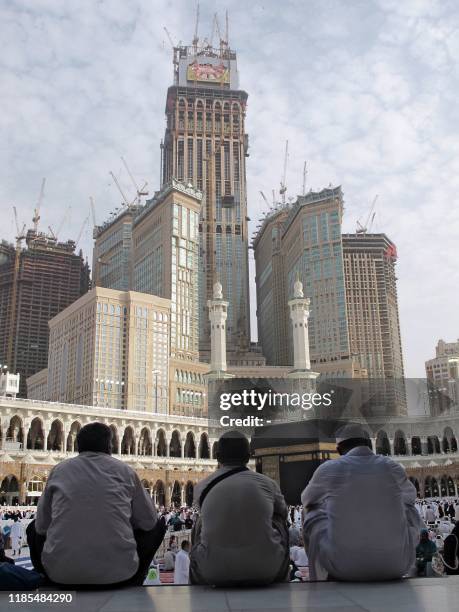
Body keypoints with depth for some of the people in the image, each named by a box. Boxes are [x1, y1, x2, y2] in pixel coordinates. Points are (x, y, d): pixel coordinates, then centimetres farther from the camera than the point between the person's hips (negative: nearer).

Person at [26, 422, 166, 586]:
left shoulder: (59, 470, 7)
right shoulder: (125, 471, 4)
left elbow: (42, 525, 13)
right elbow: (148, 521, 11)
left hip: (61, 574, 2)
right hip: (118, 573, -1)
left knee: (34, 528, 30)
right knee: (157, 526, 23)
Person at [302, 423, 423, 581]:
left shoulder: (328, 469, 0)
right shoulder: (392, 467, 4)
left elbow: (307, 500, 21)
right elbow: (411, 495, 27)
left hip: (343, 567, -1)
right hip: (396, 566, 2)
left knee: (313, 514, 24)